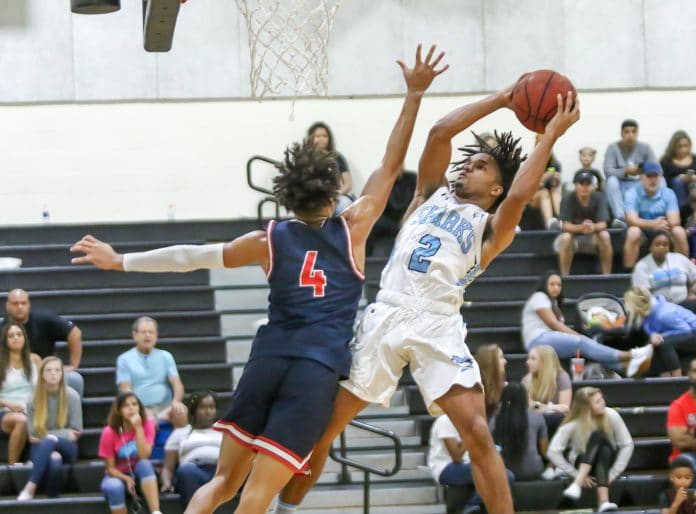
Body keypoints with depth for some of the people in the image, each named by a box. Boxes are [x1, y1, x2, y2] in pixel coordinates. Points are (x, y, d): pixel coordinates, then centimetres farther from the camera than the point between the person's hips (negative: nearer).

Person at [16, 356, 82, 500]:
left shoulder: (72, 396, -4)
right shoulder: (34, 399, -2)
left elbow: (75, 431, -2)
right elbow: (33, 433, -4)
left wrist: (49, 436, -11)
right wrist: (63, 433, -11)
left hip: (66, 447, 0)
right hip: (42, 448, 0)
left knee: (49, 442, -38)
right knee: (53, 461, -40)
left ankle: (30, 488, -43)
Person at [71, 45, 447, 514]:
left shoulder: (270, 240, 12)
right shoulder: (352, 229, 7)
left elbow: (193, 257, 14)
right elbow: (391, 167, 13)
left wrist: (121, 262, 22)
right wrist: (414, 96, 15)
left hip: (269, 359, 3)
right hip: (318, 369, -3)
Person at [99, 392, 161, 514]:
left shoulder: (147, 424, -12)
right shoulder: (110, 432, -15)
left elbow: (144, 456, -24)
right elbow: (110, 468, -10)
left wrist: (138, 428, -30)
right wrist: (126, 479, -29)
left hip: (139, 473, 1)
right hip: (118, 475, -1)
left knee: (144, 464, -34)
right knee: (114, 487, -36)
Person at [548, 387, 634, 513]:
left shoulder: (611, 416, -17)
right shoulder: (572, 425, -21)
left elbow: (627, 445, -13)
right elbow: (553, 453, -21)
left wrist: (612, 473, -19)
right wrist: (577, 474, -23)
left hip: (606, 460, 1)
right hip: (582, 462, -1)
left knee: (605, 450, -36)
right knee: (597, 435, -32)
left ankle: (604, 500, -50)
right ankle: (578, 482, -44)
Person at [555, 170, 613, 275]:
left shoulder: (599, 198, -12)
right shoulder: (568, 200, -16)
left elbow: (603, 224, -20)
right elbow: (565, 225, -23)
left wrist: (593, 227, -46)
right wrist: (580, 228, -45)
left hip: (593, 238, 1)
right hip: (573, 236, -1)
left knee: (605, 235, -30)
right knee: (565, 237, -35)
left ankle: (607, 276, -25)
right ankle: (564, 277, -29)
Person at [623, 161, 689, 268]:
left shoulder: (668, 193, -4)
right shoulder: (633, 194, -11)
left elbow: (675, 220, -14)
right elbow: (631, 219, -23)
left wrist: (664, 224, -38)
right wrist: (653, 224, -39)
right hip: (643, 233, -2)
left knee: (679, 231, -26)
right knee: (633, 232, -34)